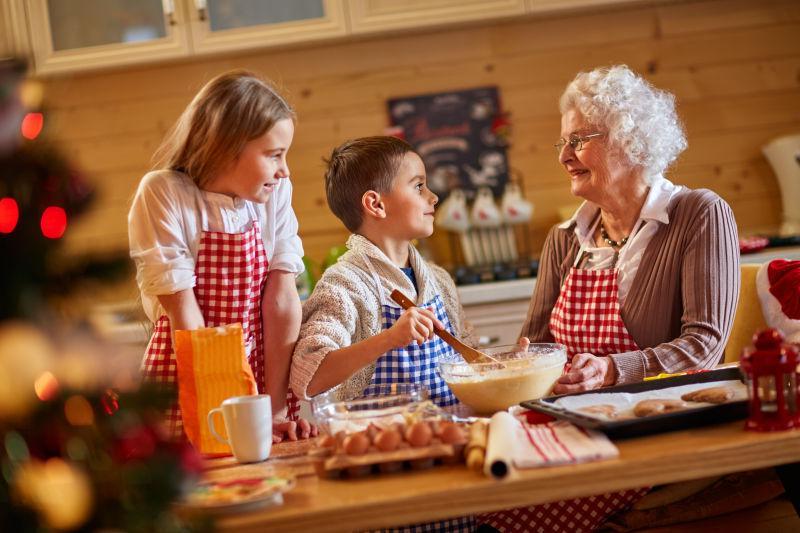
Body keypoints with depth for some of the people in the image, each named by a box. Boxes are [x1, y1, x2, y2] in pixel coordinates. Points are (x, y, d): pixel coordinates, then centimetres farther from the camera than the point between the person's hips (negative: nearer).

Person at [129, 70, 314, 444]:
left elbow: (281, 299, -8)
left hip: (263, 368, 3)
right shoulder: (163, 194, -13)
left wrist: (277, 409, -13)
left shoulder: (276, 192, -3)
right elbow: (184, 314, -16)